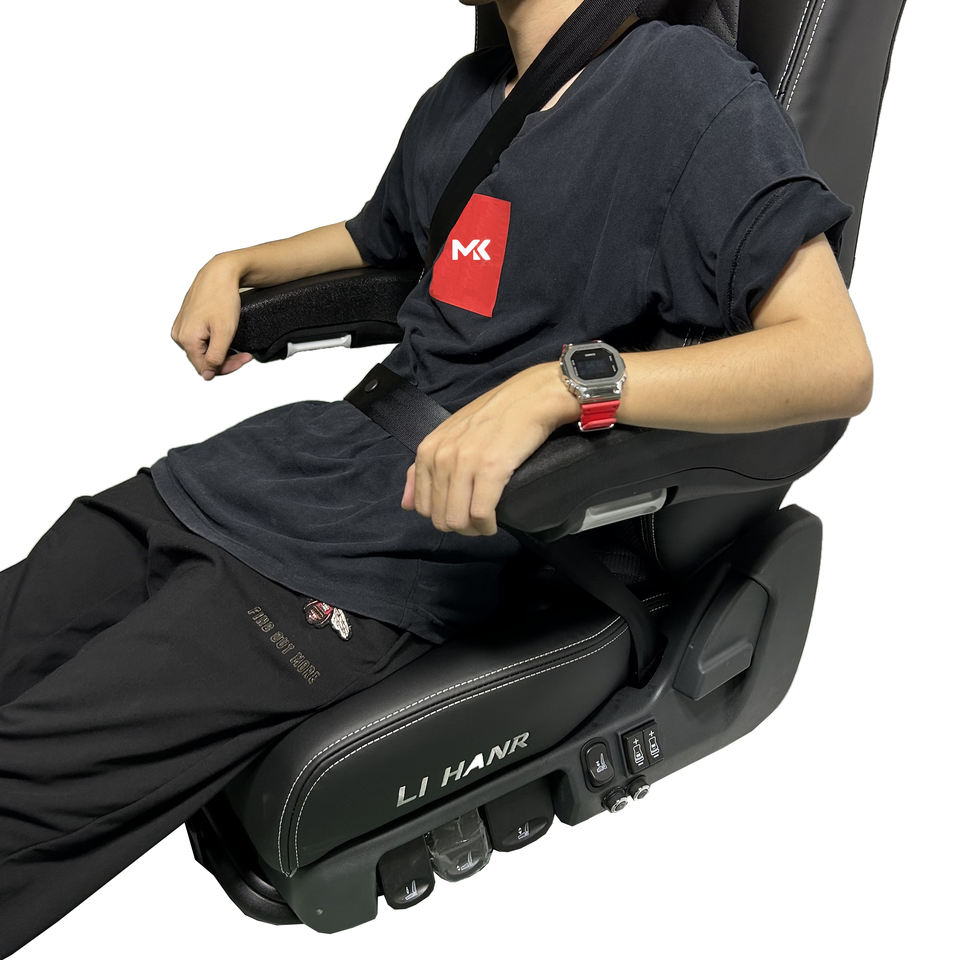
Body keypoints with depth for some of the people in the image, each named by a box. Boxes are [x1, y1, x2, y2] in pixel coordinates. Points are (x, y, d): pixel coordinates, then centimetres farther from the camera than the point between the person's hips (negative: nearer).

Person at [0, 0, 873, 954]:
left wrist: (555, 384, -29)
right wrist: (232, 266, 21)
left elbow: (836, 359, -19)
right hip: (318, 444, 8)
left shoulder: (690, 85, -7)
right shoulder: (465, 96, 18)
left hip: (415, 539, -8)